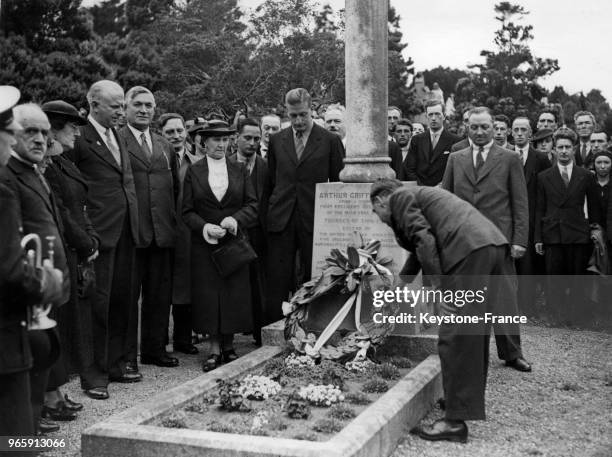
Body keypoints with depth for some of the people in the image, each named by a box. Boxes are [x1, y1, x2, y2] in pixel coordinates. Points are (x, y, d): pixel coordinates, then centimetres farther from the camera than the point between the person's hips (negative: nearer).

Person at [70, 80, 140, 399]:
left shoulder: (118, 136, 16)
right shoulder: (80, 138, -9)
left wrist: (135, 219, 12)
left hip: (125, 229, 8)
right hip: (99, 231, -7)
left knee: (122, 298, 14)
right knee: (98, 301, -1)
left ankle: (116, 363, 26)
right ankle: (94, 372, 9)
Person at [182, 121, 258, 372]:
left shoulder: (240, 170, 8)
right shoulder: (193, 171, 4)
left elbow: (253, 205, 3)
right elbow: (187, 211, 1)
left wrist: (236, 219, -15)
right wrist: (204, 227, -16)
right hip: (204, 243, -1)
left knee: (234, 293, 1)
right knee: (208, 295, 0)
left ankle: (229, 346, 14)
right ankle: (215, 348, 10)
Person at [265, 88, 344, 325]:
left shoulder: (330, 141, 1)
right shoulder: (276, 141, 10)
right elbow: (270, 181, 14)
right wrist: (269, 213, 7)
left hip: (315, 219, -2)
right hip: (281, 219, 2)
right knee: (277, 280, 2)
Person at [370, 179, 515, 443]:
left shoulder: (399, 198, 6)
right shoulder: (417, 195, 33)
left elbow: (424, 239, -10)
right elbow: (419, 246, 44)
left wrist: (438, 285, -11)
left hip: (470, 251, -9)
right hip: (492, 244, 9)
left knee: (454, 338, -6)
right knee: (473, 334, 20)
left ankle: (455, 421, -4)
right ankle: (470, 399, 33)